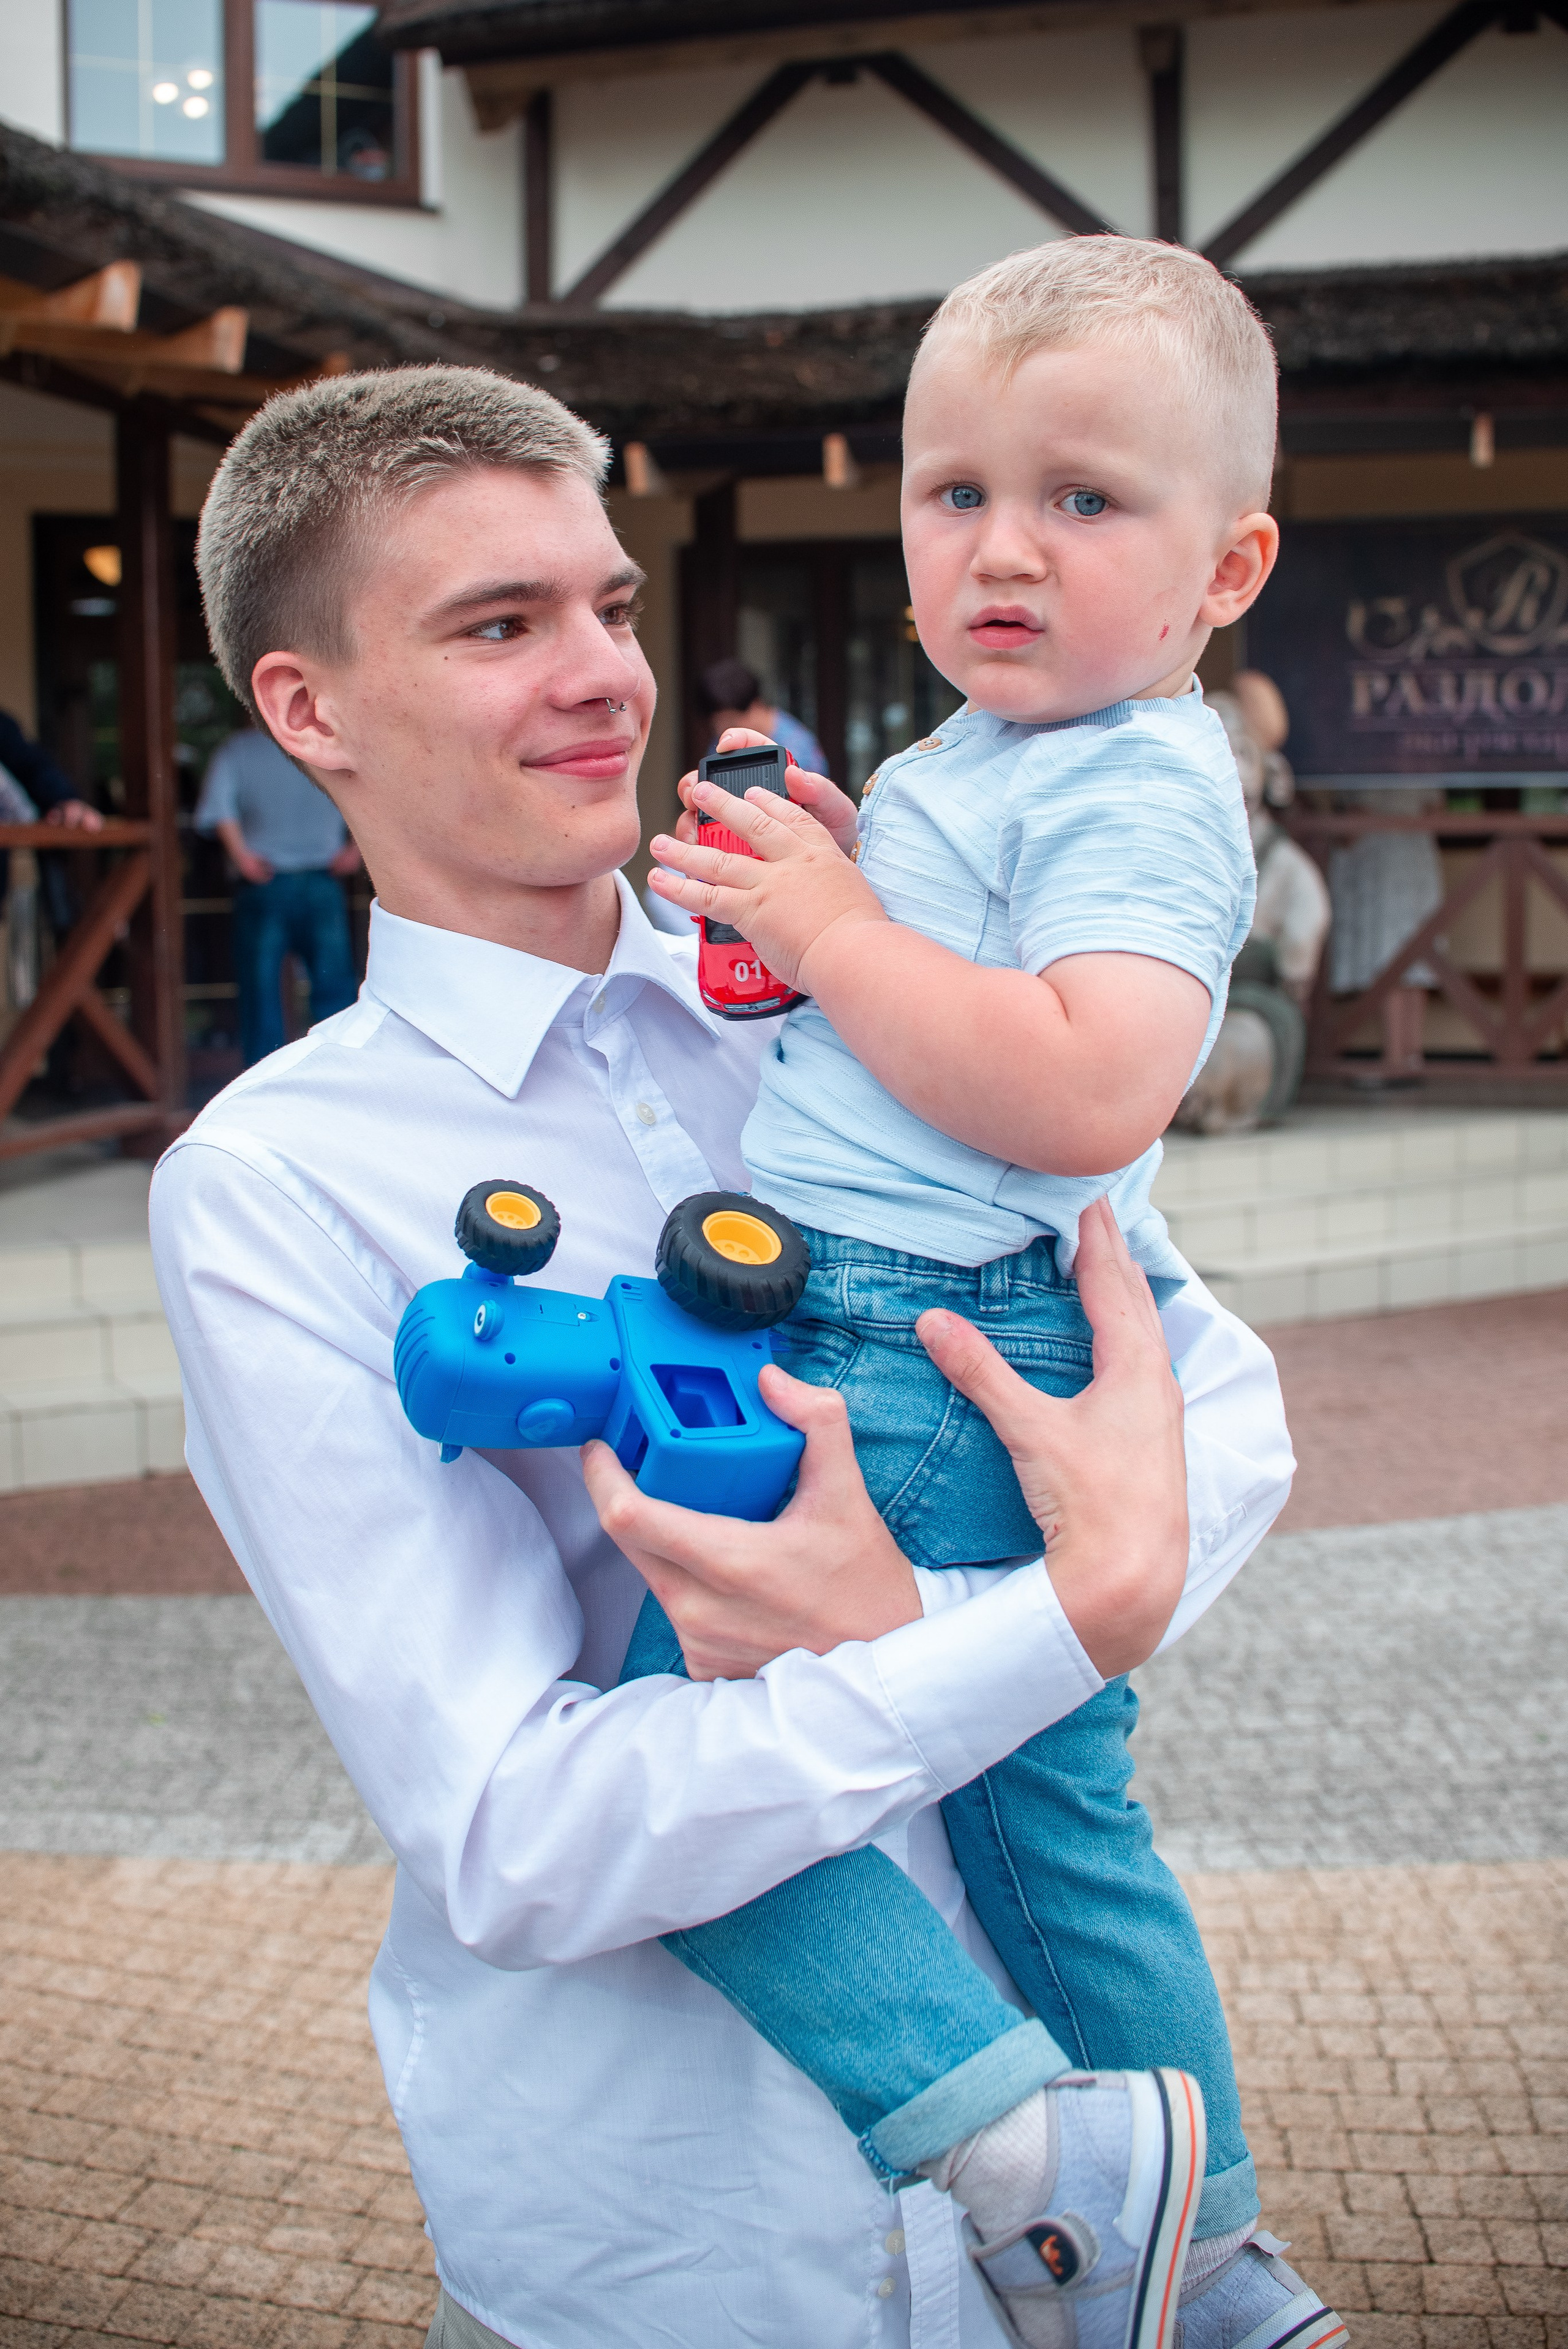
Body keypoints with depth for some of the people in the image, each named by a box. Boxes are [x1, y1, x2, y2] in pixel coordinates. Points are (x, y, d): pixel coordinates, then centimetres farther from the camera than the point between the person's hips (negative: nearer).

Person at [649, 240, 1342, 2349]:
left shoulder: (1139, 789, -15)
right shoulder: (983, 761, 16)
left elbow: (1085, 1090, -30)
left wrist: (832, 930, -20)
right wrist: (821, 887, 8)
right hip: (991, 1371, 11)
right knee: (1054, 1822, 19)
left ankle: (1017, 2147, -14)